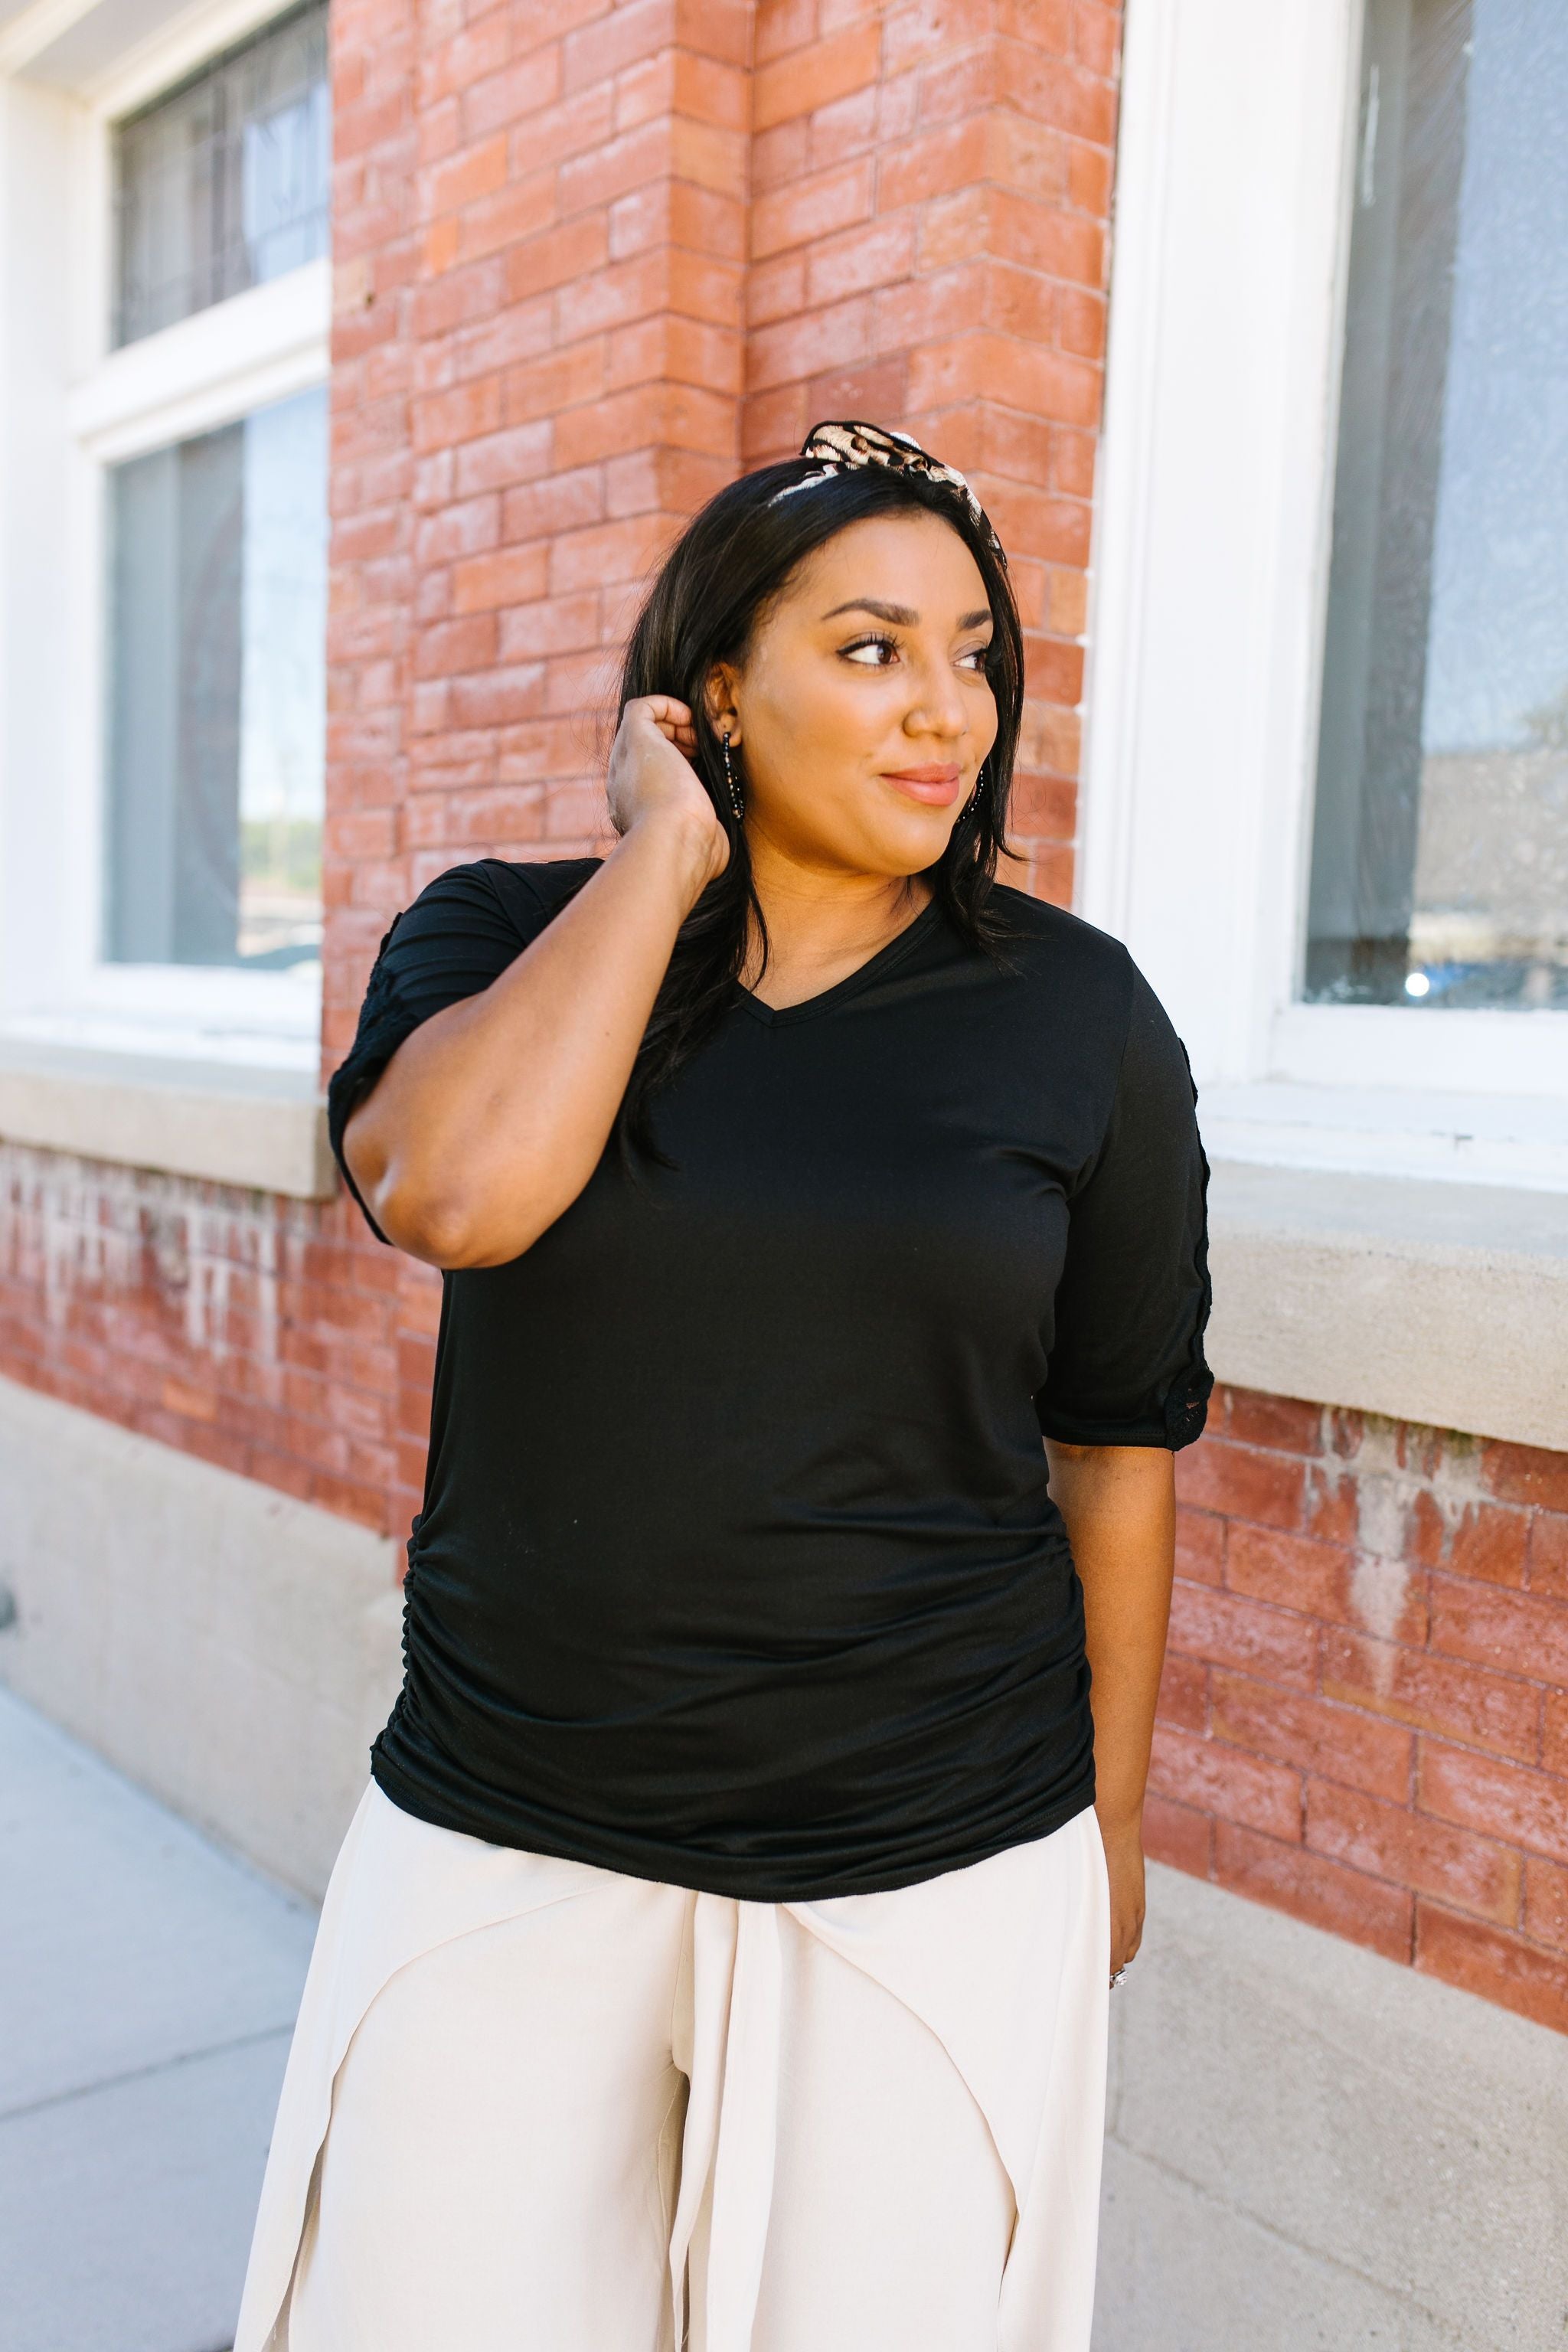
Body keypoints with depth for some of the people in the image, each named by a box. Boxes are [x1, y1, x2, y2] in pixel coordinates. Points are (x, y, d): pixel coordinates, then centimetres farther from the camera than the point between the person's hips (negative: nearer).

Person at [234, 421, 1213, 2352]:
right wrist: (668, 855, -15)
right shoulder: (495, 939, -2)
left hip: (937, 1869, 0)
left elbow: (1117, 1448, 4)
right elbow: (454, 1193, -24)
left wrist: (1111, 1816, 9)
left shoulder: (1081, 1016, -2)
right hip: (507, 1843, 1)